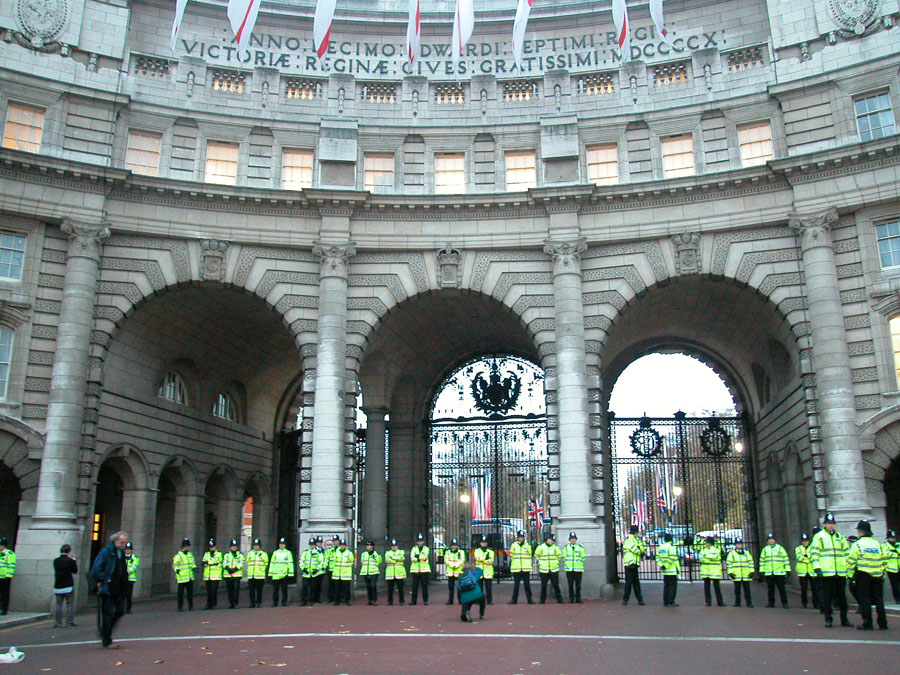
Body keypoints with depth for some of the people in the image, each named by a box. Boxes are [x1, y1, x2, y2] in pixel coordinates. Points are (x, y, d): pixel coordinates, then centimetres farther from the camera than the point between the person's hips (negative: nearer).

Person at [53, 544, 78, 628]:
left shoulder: (56, 561, 3)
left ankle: (59, 623, 10)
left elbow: (56, 570, 16)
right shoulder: (70, 561, -11)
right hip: (68, 586, -4)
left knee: (59, 605, 9)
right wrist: (74, 561, 8)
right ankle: (69, 623, -1)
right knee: (70, 605, 2)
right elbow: (75, 571, -2)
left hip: (58, 586, 4)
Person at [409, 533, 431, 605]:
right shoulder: (413, 549, 10)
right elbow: (412, 558, -7)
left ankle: (425, 600, 7)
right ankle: (413, 600, 9)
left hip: (424, 570, -1)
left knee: (424, 585, 0)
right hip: (415, 570, 1)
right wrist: (421, 558, -19)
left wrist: (417, 556, -21)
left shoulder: (427, 549, 8)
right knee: (414, 586, 2)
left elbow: (426, 557, -11)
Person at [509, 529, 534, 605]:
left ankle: (529, 599, 9)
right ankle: (514, 599, 11)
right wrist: (510, 567, 5)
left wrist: (531, 567, 8)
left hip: (526, 569, 0)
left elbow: (530, 557, 12)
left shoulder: (528, 545, 7)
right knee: (516, 584, 4)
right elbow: (511, 556, 9)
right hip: (516, 569, 0)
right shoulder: (514, 545, 6)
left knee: (527, 584, 3)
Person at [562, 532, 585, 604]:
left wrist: (581, 565, 2)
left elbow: (583, 557, 10)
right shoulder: (566, 547, 9)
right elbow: (564, 557, 13)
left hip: (578, 569, 0)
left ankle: (578, 598, 7)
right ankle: (571, 598, 7)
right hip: (569, 569, 0)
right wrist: (565, 565, 2)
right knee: (570, 584, 0)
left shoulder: (581, 547, 7)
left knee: (578, 584, 0)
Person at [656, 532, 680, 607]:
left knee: (666, 586, 13)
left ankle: (665, 602, 14)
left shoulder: (660, 547, 11)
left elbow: (657, 558, 5)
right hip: (672, 571, -7)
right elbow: (672, 558, -22)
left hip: (664, 572, 7)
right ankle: (671, 602, -2)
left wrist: (661, 565, -3)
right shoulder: (671, 547, -12)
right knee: (672, 586, -1)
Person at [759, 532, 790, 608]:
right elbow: (762, 560, 14)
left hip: (779, 573, -3)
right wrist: (761, 570, 7)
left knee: (781, 588, -4)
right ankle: (771, 602, 15)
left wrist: (788, 569, -1)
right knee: (770, 589, 6)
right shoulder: (765, 549, 13)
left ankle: (784, 603, 3)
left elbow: (786, 559, 4)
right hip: (768, 573, 3)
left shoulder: (780, 548, 6)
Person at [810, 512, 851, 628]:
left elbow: (846, 552, 17)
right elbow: (814, 553, -3)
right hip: (825, 572, -4)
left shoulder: (840, 536, 13)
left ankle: (844, 618, 20)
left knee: (841, 596, 10)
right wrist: (817, 568, -12)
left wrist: (848, 567, 10)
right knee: (827, 597, 1)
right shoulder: (819, 536, 1)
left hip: (840, 572, 4)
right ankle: (828, 619, 9)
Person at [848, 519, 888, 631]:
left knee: (864, 599, 1)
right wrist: (883, 573, 19)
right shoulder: (878, 543, 9)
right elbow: (884, 560, 11)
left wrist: (851, 575, 0)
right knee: (879, 599, 11)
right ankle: (882, 624, 12)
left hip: (863, 575, -4)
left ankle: (867, 623, -1)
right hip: (878, 576, 4)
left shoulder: (857, 544, -4)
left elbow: (851, 562, -7)